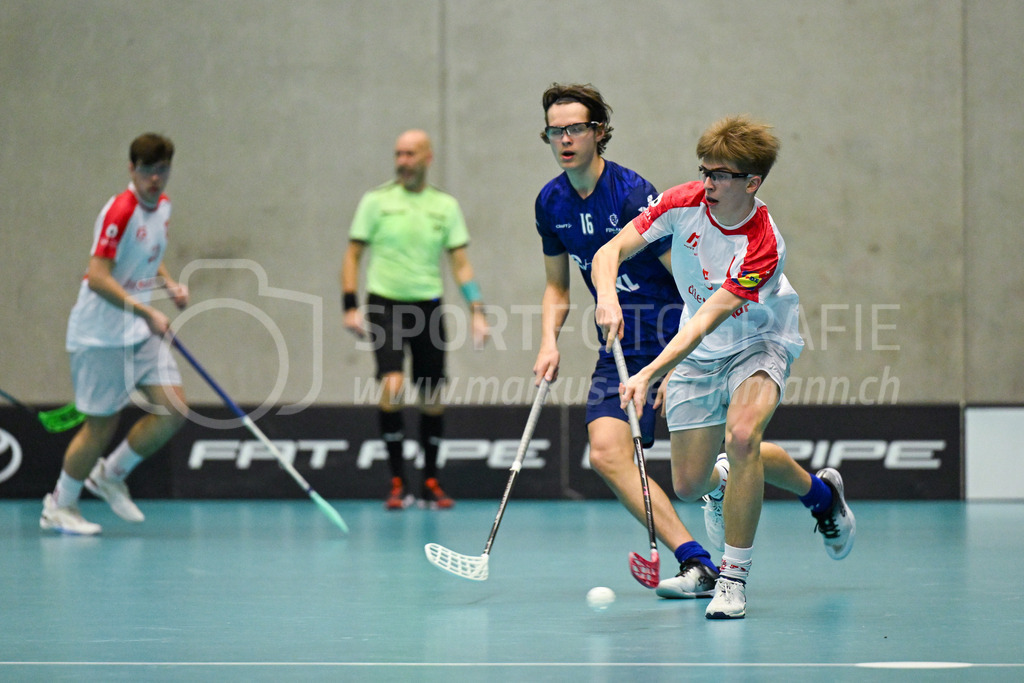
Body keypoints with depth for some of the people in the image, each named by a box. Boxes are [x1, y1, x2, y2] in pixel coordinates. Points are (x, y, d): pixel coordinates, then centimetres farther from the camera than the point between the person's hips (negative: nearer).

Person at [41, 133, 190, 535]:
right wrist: (147, 312, -29)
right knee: (102, 423, -2)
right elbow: (98, 277, -26)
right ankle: (59, 506, 17)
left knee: (173, 409, -2)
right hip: (101, 334, -8)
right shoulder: (120, 211, -20)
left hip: (141, 332, 8)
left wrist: (170, 285, 6)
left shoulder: (163, 206, 6)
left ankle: (111, 474, 19)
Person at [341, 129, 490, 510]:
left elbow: (461, 264, 6)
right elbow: (353, 255, 3)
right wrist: (350, 307, -6)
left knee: (432, 397, 6)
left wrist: (477, 312, -3)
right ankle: (397, 482, -11)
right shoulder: (376, 201, 0)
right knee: (392, 385, -20)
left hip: (428, 306, 3)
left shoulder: (445, 206, 5)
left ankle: (430, 484, 20)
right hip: (384, 304, -2)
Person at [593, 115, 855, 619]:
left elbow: (708, 319, -37)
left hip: (759, 342, -5)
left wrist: (650, 373, -47)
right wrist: (608, 298, -40)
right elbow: (608, 253, -18)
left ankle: (733, 577, -19)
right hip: (697, 354, 5)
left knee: (741, 435, -35)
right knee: (689, 484, 3)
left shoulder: (764, 247, -31)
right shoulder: (683, 204, -17)